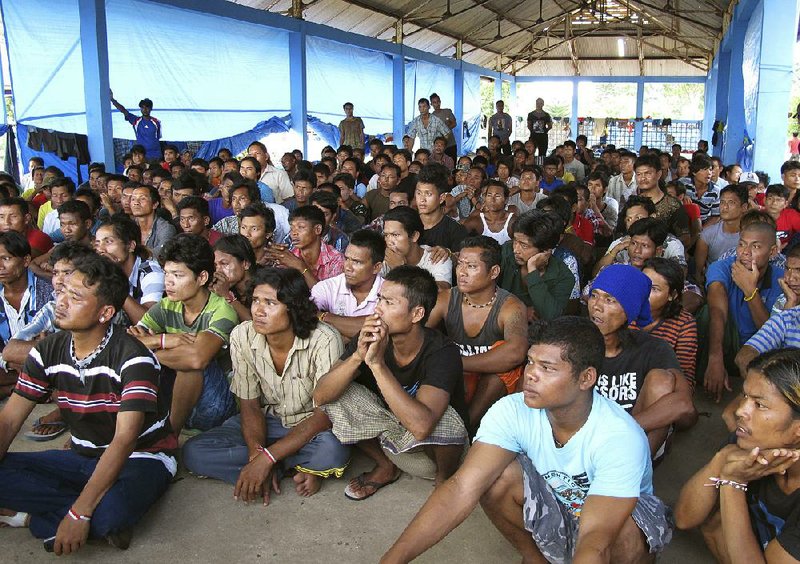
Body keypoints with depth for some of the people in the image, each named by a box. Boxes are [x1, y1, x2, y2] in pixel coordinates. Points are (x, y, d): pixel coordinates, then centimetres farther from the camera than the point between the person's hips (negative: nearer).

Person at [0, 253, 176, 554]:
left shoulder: (132, 358, -22)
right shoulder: (47, 352, -2)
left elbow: (124, 441, -27)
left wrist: (79, 514, -32)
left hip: (141, 457, -6)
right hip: (82, 457, 6)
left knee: (111, 514, -38)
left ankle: (33, 518, -11)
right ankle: (98, 520, -17)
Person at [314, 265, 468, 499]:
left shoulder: (442, 353, -29)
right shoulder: (370, 339, -16)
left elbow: (421, 426, -44)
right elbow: (320, 396, -20)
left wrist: (377, 363, -42)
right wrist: (358, 356, -36)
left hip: (433, 446, -4)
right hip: (392, 436, 5)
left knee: (444, 419, -37)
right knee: (336, 394, -15)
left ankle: (444, 479, -1)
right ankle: (386, 467, 9)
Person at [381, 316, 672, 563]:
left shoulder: (620, 438, -31)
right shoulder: (512, 411, -22)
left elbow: (596, 539, -38)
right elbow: (462, 488, -32)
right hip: (551, 510, 4)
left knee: (624, 534, -38)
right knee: (496, 474, -24)